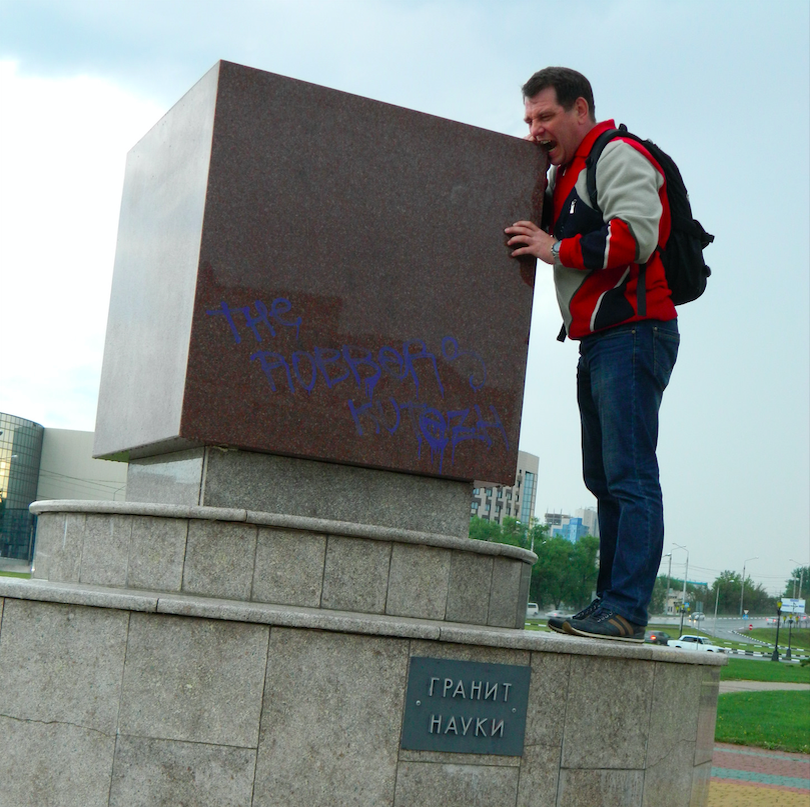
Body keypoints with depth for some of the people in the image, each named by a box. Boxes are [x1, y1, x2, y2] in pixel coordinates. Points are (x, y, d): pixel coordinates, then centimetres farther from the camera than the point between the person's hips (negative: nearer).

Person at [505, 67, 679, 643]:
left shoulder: (618, 156, -7)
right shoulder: (567, 171, 24)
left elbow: (635, 237, -20)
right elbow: (563, 236, 24)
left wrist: (556, 249, -15)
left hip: (633, 332, -10)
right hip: (599, 340, 10)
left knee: (630, 476, -13)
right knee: (604, 479, 9)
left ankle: (626, 611, -15)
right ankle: (610, 604, 14)